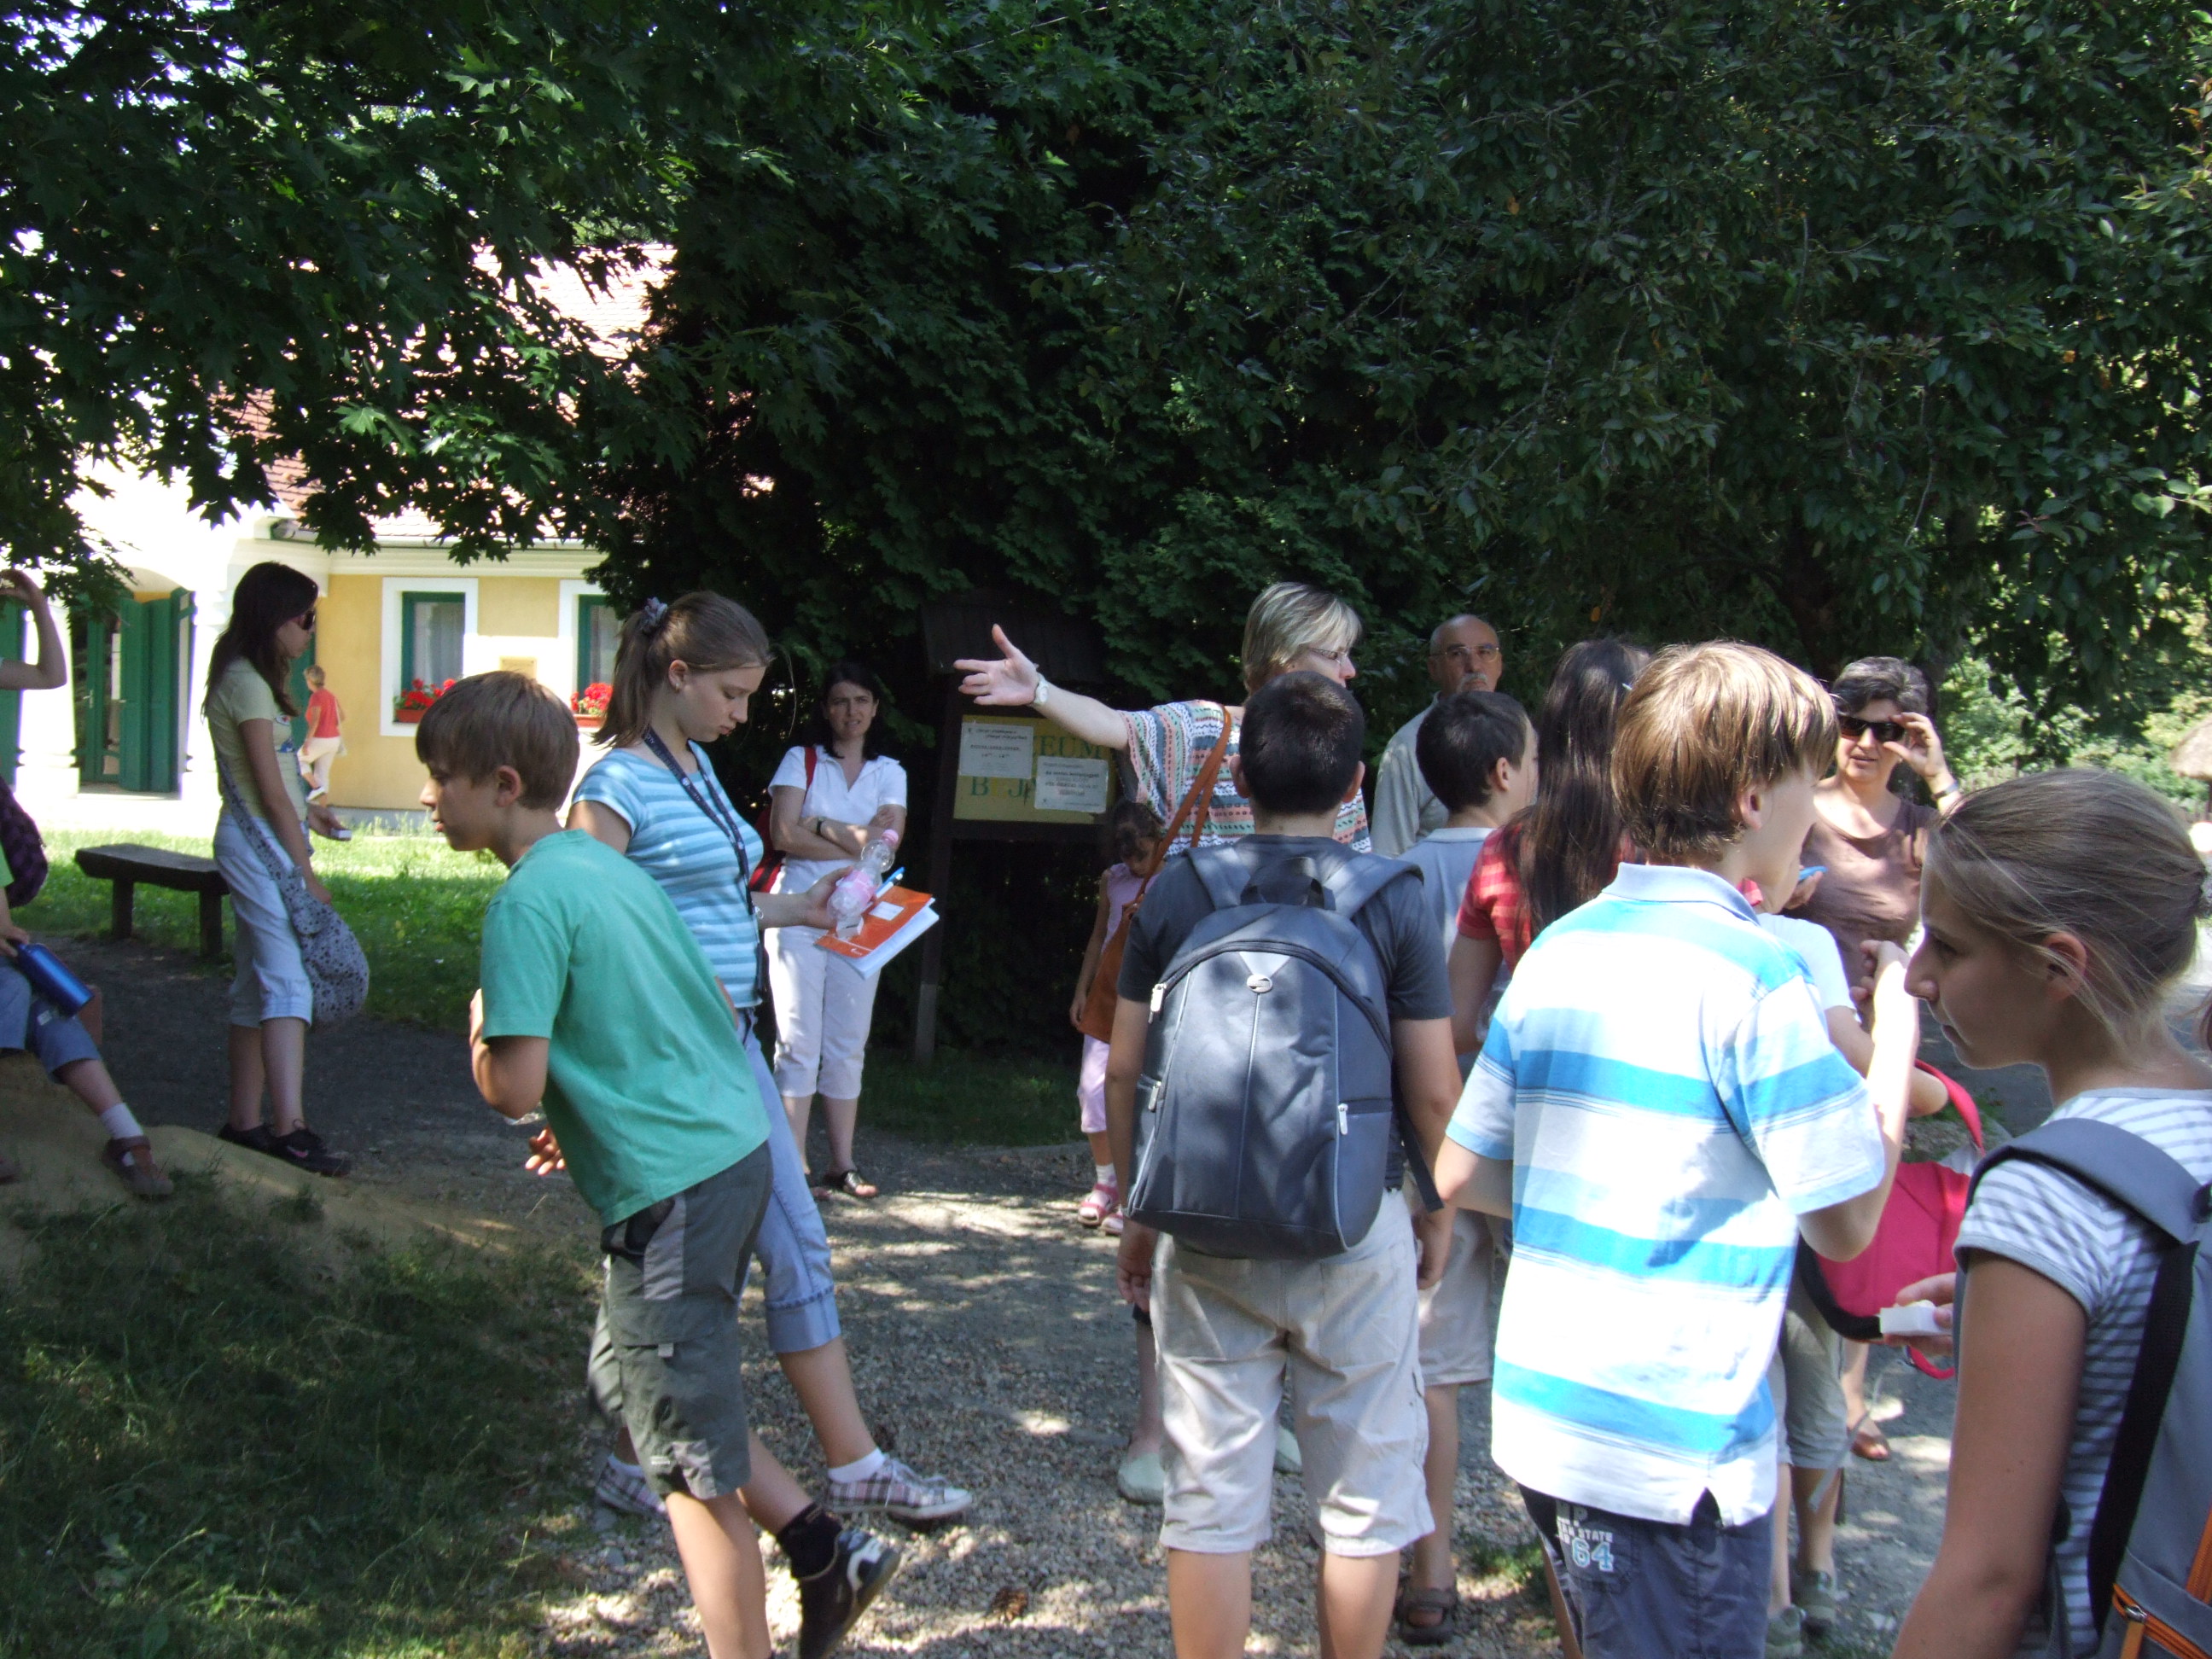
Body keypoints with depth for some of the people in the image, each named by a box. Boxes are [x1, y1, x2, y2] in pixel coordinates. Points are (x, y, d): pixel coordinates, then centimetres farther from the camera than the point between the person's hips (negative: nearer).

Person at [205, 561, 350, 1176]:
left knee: (257, 984, 11)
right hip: (261, 842, -10)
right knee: (288, 981, -16)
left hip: (254, 841, 10)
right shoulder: (247, 683, -14)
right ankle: (291, 1129, -22)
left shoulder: (248, 679, 16)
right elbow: (269, 788, -17)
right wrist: (305, 870, -15)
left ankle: (244, 1121, 16)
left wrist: (305, 809, 18)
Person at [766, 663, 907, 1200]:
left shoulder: (889, 771, 12)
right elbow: (784, 834, -9)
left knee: (848, 1044, 6)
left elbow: (887, 841, -4)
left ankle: (842, 1163, 12)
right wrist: (855, 841, -9)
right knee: (799, 1041, -5)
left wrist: (821, 825, -9)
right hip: (798, 913, -3)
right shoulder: (801, 760, 4)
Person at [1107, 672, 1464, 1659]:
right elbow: (1433, 1092, -5)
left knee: (1209, 1501, 11)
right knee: (1363, 1501, 12)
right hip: (1354, 1234, -1)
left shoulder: (1175, 893, -1)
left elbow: (1124, 1071, 3)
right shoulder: (1393, 902, -6)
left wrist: (1137, 1212, 15)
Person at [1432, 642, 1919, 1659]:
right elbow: (1847, 1223, -9)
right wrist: (1897, 1030, 2)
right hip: (1675, 1450, -7)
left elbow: (1462, 1176, 9)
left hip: (1542, 1415, 7)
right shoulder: (1750, 972, -16)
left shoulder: (1558, 951, 5)